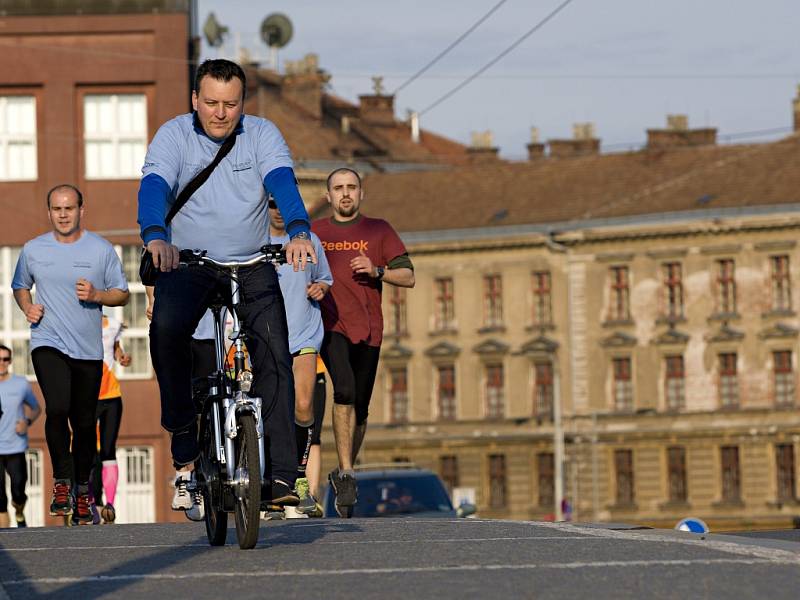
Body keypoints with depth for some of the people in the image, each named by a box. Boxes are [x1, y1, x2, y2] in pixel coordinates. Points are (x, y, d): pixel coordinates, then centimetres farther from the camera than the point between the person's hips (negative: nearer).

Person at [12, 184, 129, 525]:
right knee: (57, 408, -23)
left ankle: (82, 489, 23)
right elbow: (20, 286, 21)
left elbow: (122, 293, 8)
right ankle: (62, 481, -8)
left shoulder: (101, 250, 2)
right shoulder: (33, 250, 5)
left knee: (85, 422, 7)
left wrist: (96, 295, -12)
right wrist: (28, 307, 0)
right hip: (48, 343, -1)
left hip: (88, 349, 1)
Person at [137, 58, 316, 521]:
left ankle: (280, 478, -14)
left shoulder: (262, 135, -3)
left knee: (275, 357, -15)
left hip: (252, 264, 1)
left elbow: (283, 182, -20)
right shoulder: (174, 135, -6)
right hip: (188, 263, -1)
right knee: (167, 326, -31)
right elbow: (154, 186, -22)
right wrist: (156, 236, -43)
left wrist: (299, 231, -41)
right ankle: (185, 449, -19)